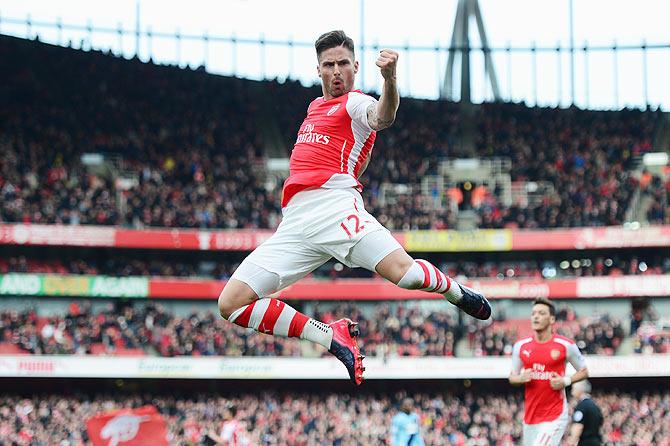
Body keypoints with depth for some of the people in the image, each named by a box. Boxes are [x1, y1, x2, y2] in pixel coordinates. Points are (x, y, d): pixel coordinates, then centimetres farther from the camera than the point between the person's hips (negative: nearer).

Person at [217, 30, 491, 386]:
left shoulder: (355, 103, 6)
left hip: (335, 206, -6)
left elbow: (382, 117, -20)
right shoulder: (315, 106, 28)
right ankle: (333, 336, -3)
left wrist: (389, 79, -41)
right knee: (231, 305, -9)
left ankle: (457, 293, 10)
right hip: (294, 221, 7)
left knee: (405, 272, -27)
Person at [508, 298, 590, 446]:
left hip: (554, 417, -5)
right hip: (530, 416, 5)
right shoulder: (521, 346, 5)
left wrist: (566, 381, -11)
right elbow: (512, 377, 15)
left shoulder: (565, 345, -5)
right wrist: (521, 378, -8)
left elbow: (584, 372, 6)